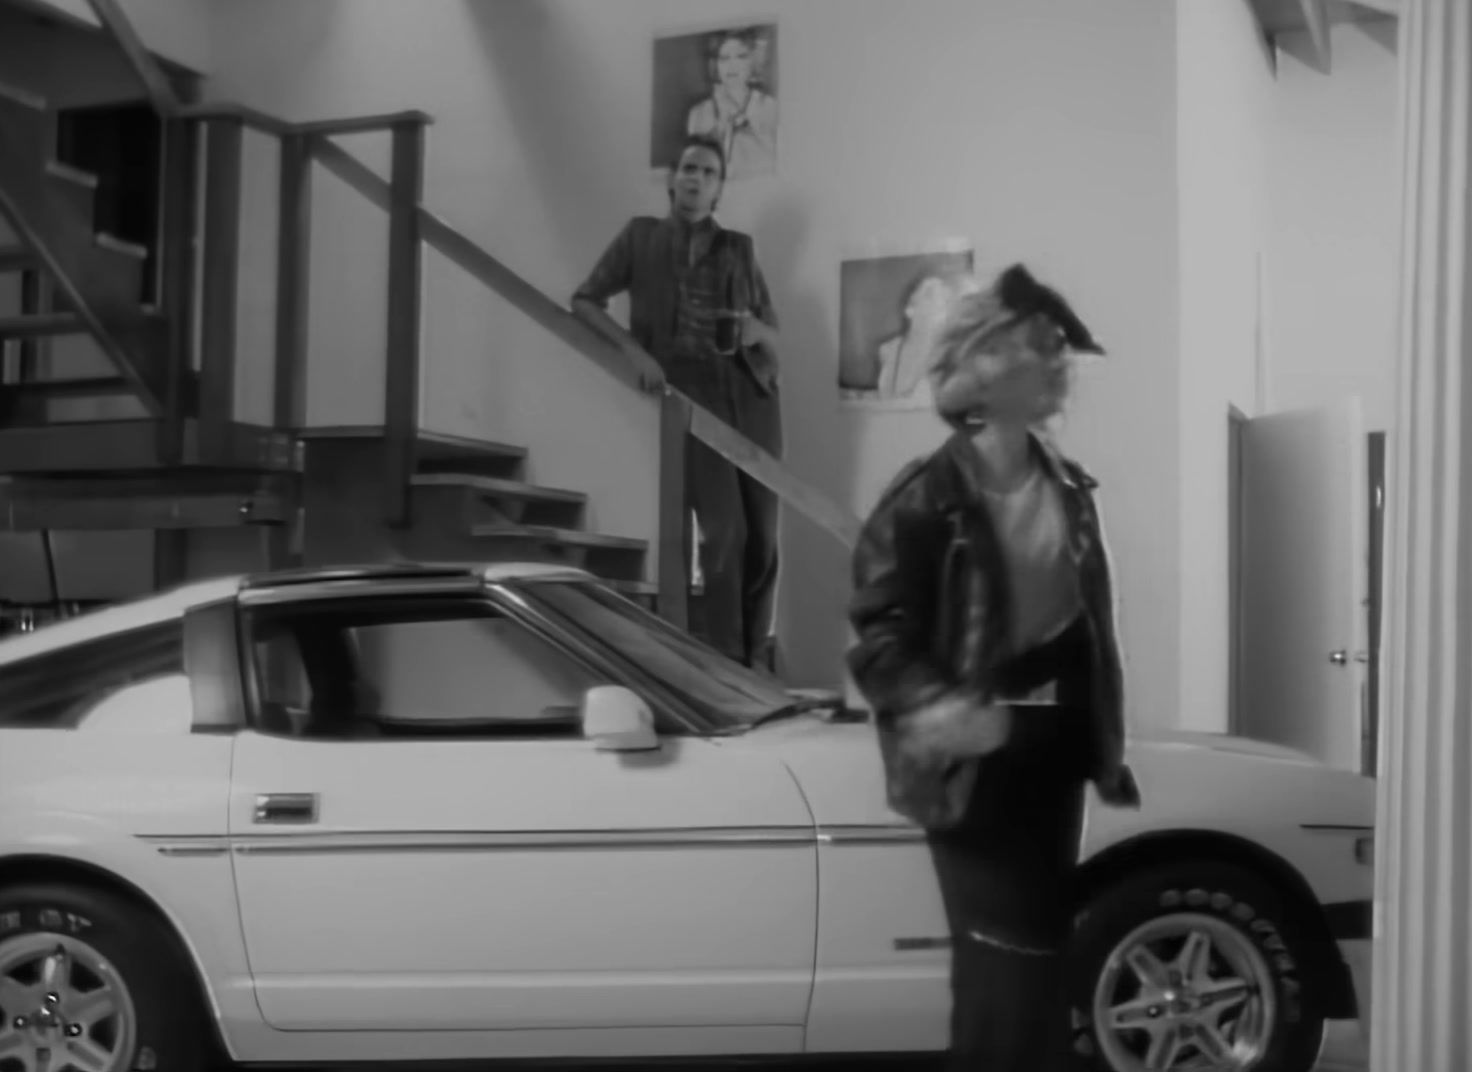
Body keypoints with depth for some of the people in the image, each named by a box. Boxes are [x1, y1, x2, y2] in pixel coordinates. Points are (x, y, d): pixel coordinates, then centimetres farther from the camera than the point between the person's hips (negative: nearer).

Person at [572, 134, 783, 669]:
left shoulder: (738, 249, 14)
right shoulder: (641, 236, 9)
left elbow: (773, 337, 17)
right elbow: (585, 301, 9)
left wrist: (756, 331, -6)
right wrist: (632, 348, -5)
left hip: (752, 393, 3)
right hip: (691, 393, -3)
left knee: (762, 535, 0)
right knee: (724, 530, -13)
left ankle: (757, 659, 11)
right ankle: (726, 661, -3)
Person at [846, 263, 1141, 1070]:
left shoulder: (1068, 488, 7)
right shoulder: (928, 499, -14)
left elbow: (1091, 622, 13)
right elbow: (878, 635, -15)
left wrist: (1107, 747, 12)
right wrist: (933, 706, -32)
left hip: (1053, 745, 7)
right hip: (977, 760, -6)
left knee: (1040, 959, 12)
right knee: (1006, 970, -5)